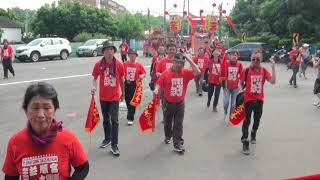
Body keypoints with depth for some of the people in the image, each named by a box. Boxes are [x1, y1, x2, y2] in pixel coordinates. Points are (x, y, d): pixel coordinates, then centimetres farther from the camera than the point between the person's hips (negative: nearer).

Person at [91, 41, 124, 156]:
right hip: (103, 97, 2)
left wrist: (123, 93, 13)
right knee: (106, 119, 17)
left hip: (115, 97, -2)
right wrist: (94, 87, -18)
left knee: (114, 120, -6)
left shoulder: (119, 64, -7)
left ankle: (114, 145, 2)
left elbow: (121, 80, 4)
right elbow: (95, 78, 3)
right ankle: (107, 139, 37)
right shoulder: (99, 64, -6)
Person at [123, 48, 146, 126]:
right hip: (127, 84, 3)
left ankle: (130, 118, 5)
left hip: (135, 84, -3)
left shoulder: (139, 64, -4)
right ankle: (130, 113, 38)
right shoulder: (125, 64, 2)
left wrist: (142, 76, -20)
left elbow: (144, 73, 1)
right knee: (127, 100, 13)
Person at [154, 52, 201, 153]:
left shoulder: (185, 73, -7)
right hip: (168, 103, 0)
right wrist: (156, 90, -31)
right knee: (168, 122, 21)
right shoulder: (166, 73, -10)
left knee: (178, 125, 1)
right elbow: (159, 84, -9)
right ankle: (168, 136, 46)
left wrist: (188, 59, -20)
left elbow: (197, 72, -19)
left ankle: (177, 144, 7)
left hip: (180, 103, 0)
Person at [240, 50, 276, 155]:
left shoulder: (264, 71, -4)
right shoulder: (246, 71, -10)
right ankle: (245, 143, 4)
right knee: (247, 121, -2)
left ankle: (253, 134, 47)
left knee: (257, 120, 20)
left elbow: (273, 81, -17)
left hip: (259, 99, 3)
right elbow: (241, 83, -2)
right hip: (248, 99, -3)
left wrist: (273, 67, -23)